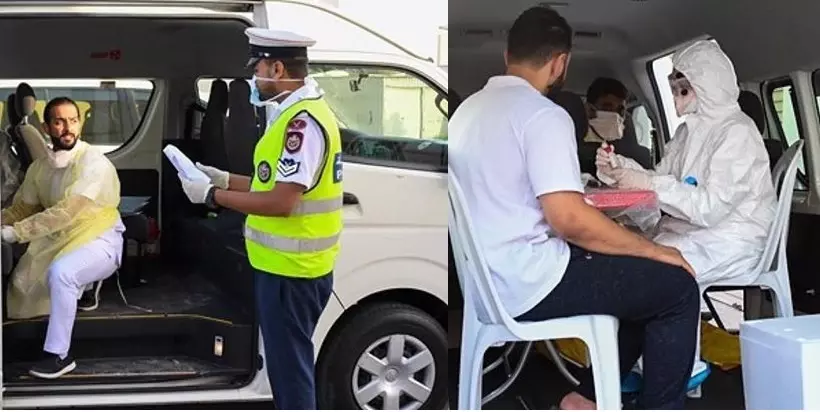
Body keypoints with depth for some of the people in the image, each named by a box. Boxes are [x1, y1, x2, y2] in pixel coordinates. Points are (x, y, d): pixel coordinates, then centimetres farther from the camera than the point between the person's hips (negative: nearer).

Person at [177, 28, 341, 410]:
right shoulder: (295, 114, 12)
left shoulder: (303, 121, -21)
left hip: (290, 270, -10)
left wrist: (212, 195, -17)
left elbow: (282, 201, -26)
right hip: (286, 266, 10)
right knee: (288, 363, 20)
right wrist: (226, 179, 14)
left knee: (290, 368, 0)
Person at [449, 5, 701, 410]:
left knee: (644, 277, 23)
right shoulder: (544, 115, -16)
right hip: (532, 283, -9)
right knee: (676, 285, 1)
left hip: (492, 279, 9)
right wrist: (656, 250, -11)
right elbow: (570, 221, -24)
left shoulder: (469, 109, 11)